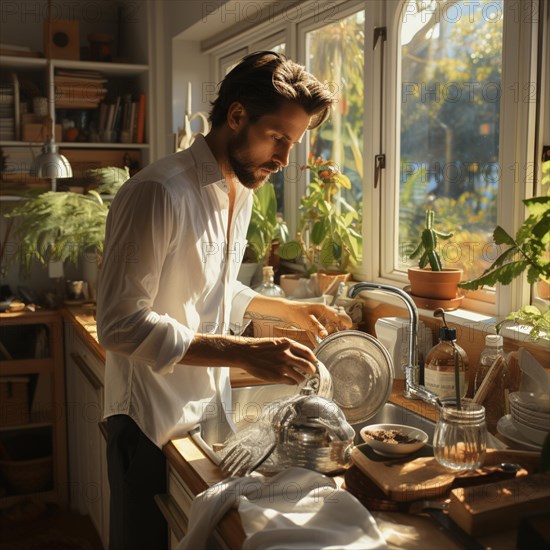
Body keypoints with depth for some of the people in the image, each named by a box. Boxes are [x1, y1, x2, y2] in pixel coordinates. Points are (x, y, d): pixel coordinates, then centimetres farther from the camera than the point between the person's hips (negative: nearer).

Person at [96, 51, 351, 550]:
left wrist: (292, 310, 7)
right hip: (154, 422, -8)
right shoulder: (159, 193, -22)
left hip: (212, 410, 8)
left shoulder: (242, 191, 6)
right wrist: (245, 353, -30)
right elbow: (121, 325, -25)